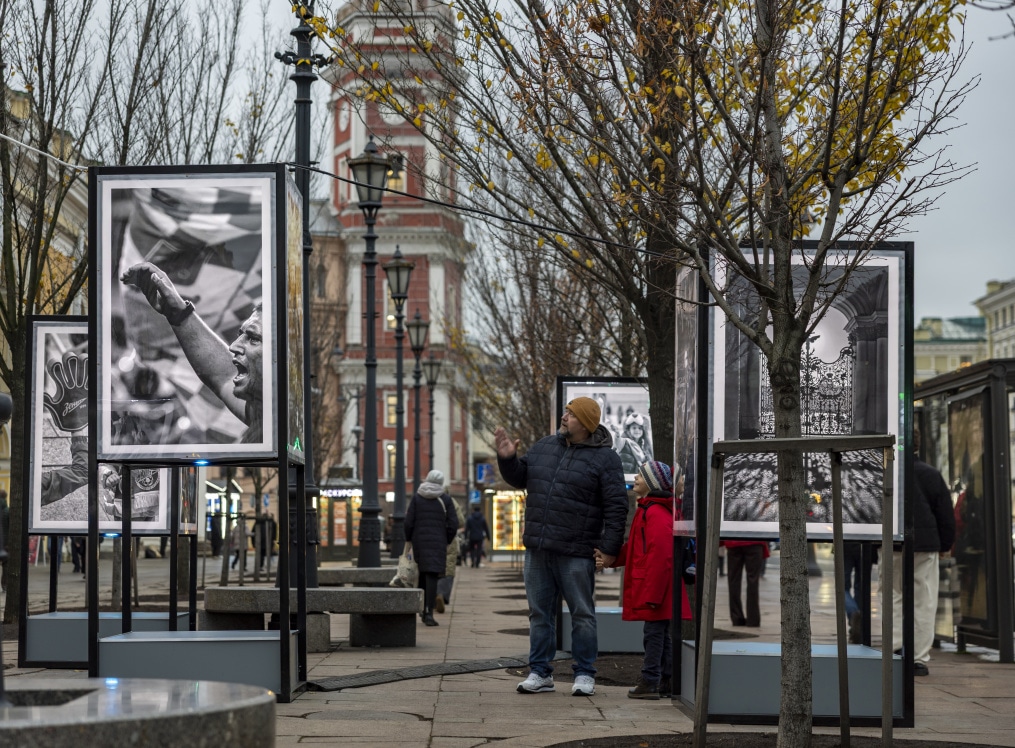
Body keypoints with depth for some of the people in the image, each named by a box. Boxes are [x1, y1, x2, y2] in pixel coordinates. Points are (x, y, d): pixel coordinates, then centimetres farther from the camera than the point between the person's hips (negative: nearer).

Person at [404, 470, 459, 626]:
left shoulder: (417, 497, 3)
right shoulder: (445, 499, 1)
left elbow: (409, 522, -2)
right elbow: (453, 524, -2)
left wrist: (408, 539, 11)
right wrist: (447, 541, 10)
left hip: (419, 541, 2)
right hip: (438, 542, -2)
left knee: (422, 574, 18)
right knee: (432, 576, -6)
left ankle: (423, 609, 22)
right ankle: (429, 613, -16)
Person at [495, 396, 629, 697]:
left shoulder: (604, 458, -5)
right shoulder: (544, 447, 11)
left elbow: (616, 506, -7)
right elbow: (520, 478, 21)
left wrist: (609, 548, -11)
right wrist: (508, 459, 1)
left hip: (576, 554, -5)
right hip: (537, 549, 5)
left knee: (582, 613, 3)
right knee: (540, 613, 11)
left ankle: (584, 674, 12)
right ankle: (540, 672, 19)